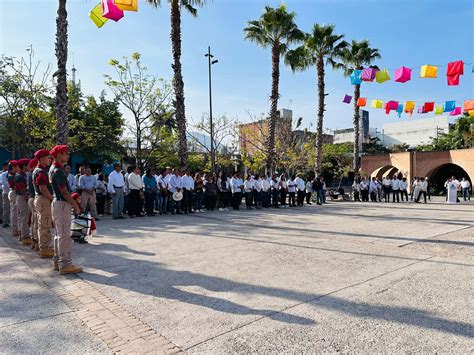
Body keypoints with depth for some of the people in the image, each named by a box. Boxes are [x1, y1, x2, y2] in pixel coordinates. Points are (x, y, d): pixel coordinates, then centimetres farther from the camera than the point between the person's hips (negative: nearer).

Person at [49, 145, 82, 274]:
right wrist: (75, 205, -11)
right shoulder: (58, 171, -17)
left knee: (60, 234, 16)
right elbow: (64, 192, -18)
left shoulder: (54, 169, 14)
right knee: (64, 235, -7)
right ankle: (65, 264, -3)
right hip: (62, 204, -11)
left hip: (59, 203, 11)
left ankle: (58, 261, 24)